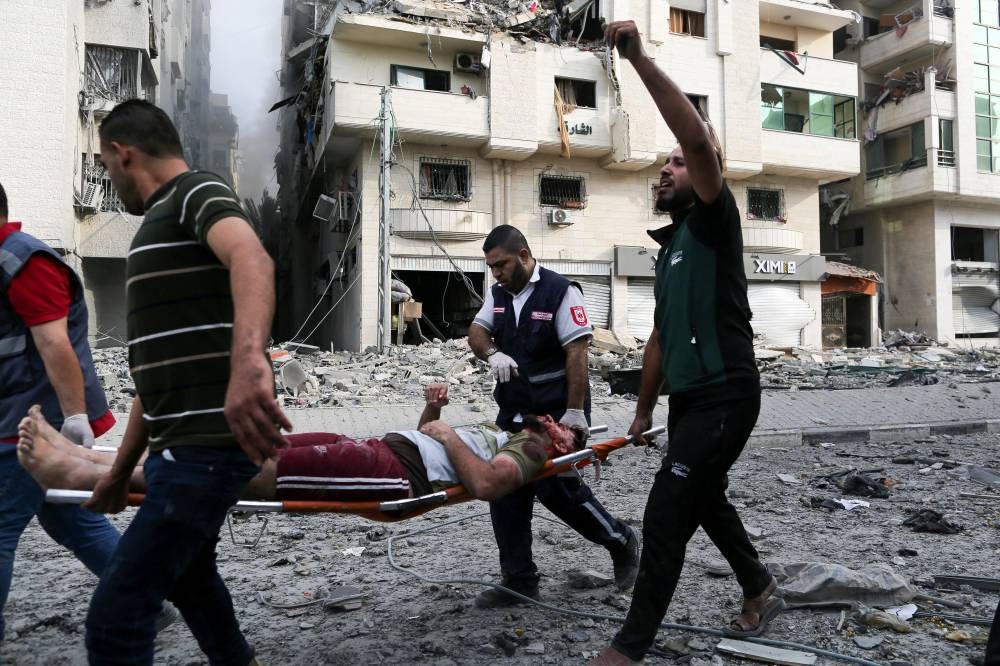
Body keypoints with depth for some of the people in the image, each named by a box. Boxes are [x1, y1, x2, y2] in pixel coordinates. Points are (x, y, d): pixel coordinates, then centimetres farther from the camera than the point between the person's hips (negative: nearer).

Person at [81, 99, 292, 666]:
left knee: (116, 614, -7)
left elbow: (252, 258, -33)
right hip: (184, 444, 10)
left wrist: (247, 359, -52)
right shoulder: (162, 222, 22)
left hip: (209, 444, -10)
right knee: (188, 575, 27)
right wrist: (123, 468, 24)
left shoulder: (198, 194, -7)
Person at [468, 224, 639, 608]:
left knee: (556, 488, -3)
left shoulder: (560, 292, -12)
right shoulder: (498, 294, 9)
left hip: (555, 414, -7)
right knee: (505, 493, 5)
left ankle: (621, 541, 22)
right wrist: (492, 353, -19)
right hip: (512, 413, 7)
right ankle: (519, 582, 17)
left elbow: (577, 353, -16)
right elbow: (476, 332, 5)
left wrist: (575, 411, -21)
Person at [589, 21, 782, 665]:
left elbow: (698, 137, -26)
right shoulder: (671, 247, 18)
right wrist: (643, 412, 20)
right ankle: (760, 591, 43)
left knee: (666, 514, -10)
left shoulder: (714, 220, -6)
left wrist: (641, 59, -28)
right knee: (705, 501, 21)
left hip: (726, 396, -9)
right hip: (688, 397, 9)